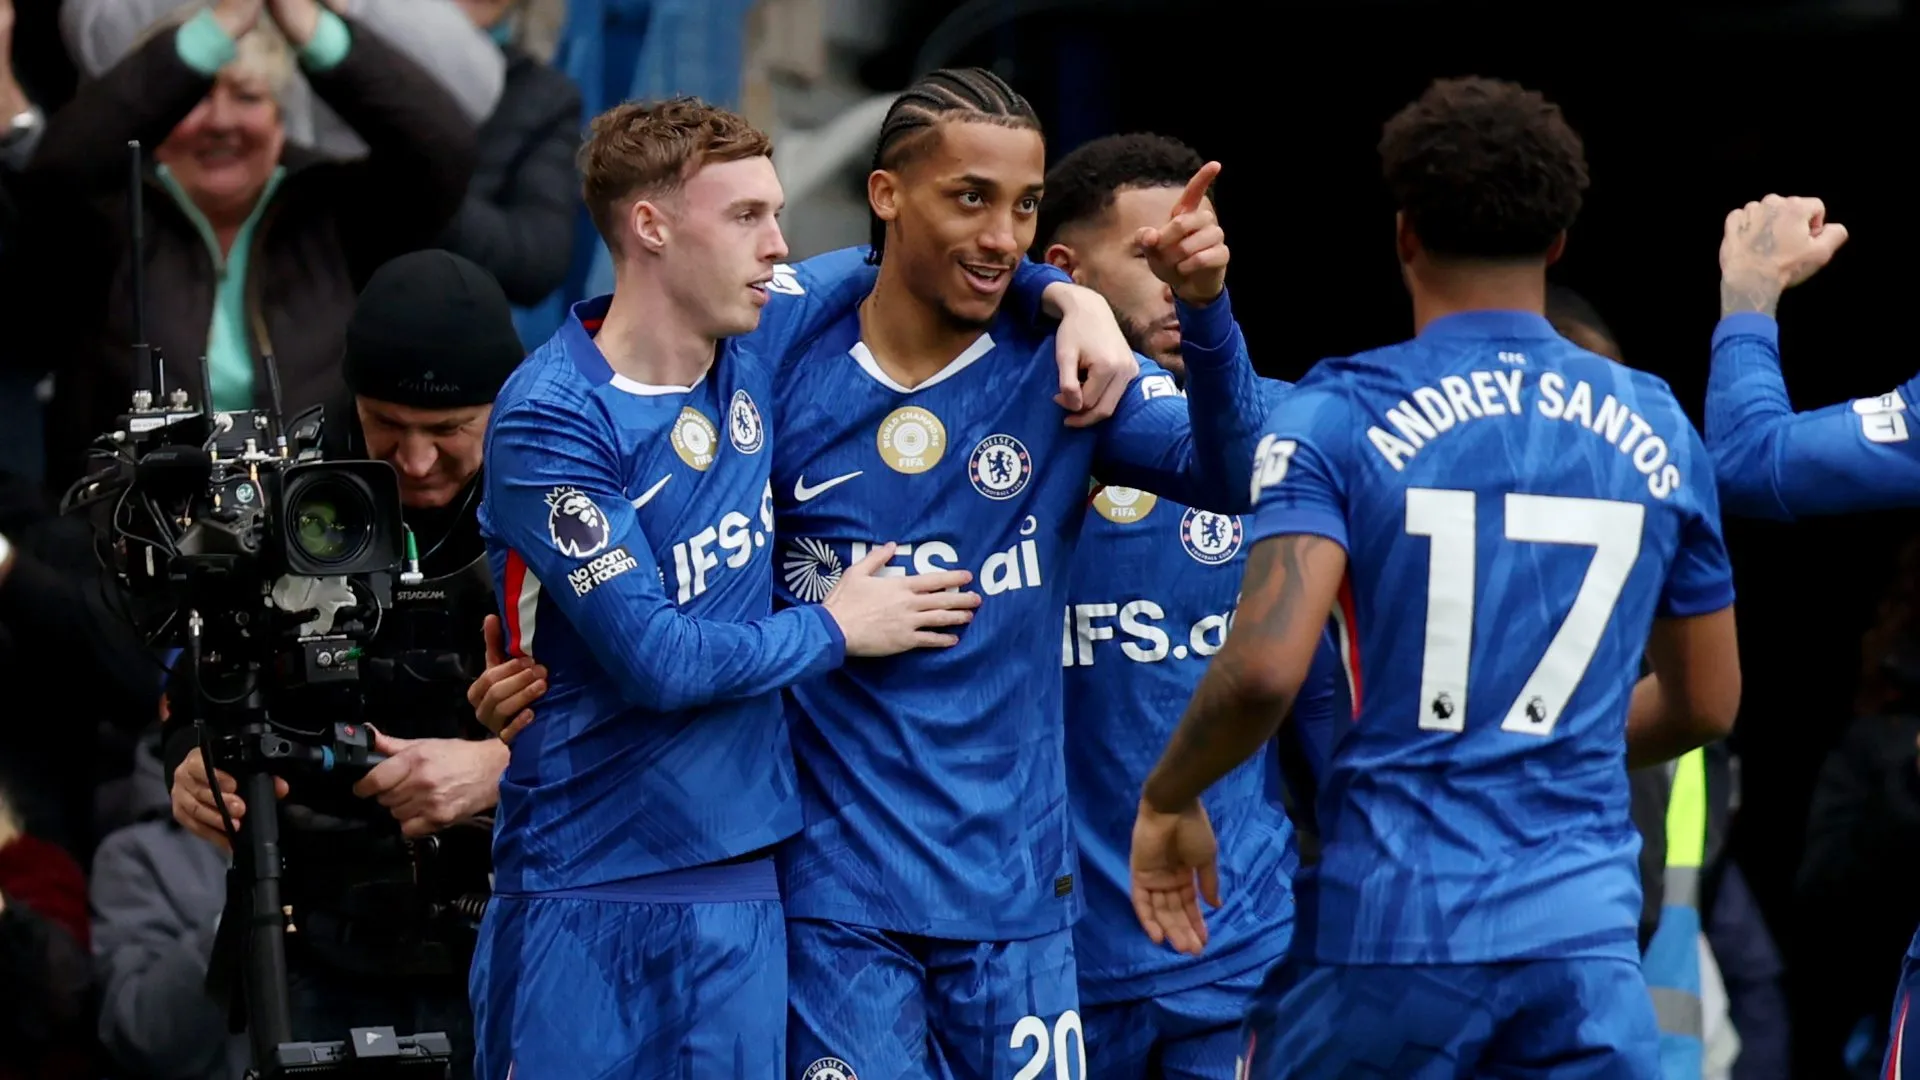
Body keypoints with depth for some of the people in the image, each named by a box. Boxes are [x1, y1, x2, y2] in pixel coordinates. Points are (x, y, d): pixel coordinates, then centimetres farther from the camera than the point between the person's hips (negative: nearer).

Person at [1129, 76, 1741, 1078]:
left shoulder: (1338, 416, -4)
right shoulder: (1655, 428, 9)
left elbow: (1264, 669, -18)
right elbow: (1705, 702, 19)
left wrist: (1167, 799, 1)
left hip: (1382, 929, -2)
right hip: (1583, 938, 2)